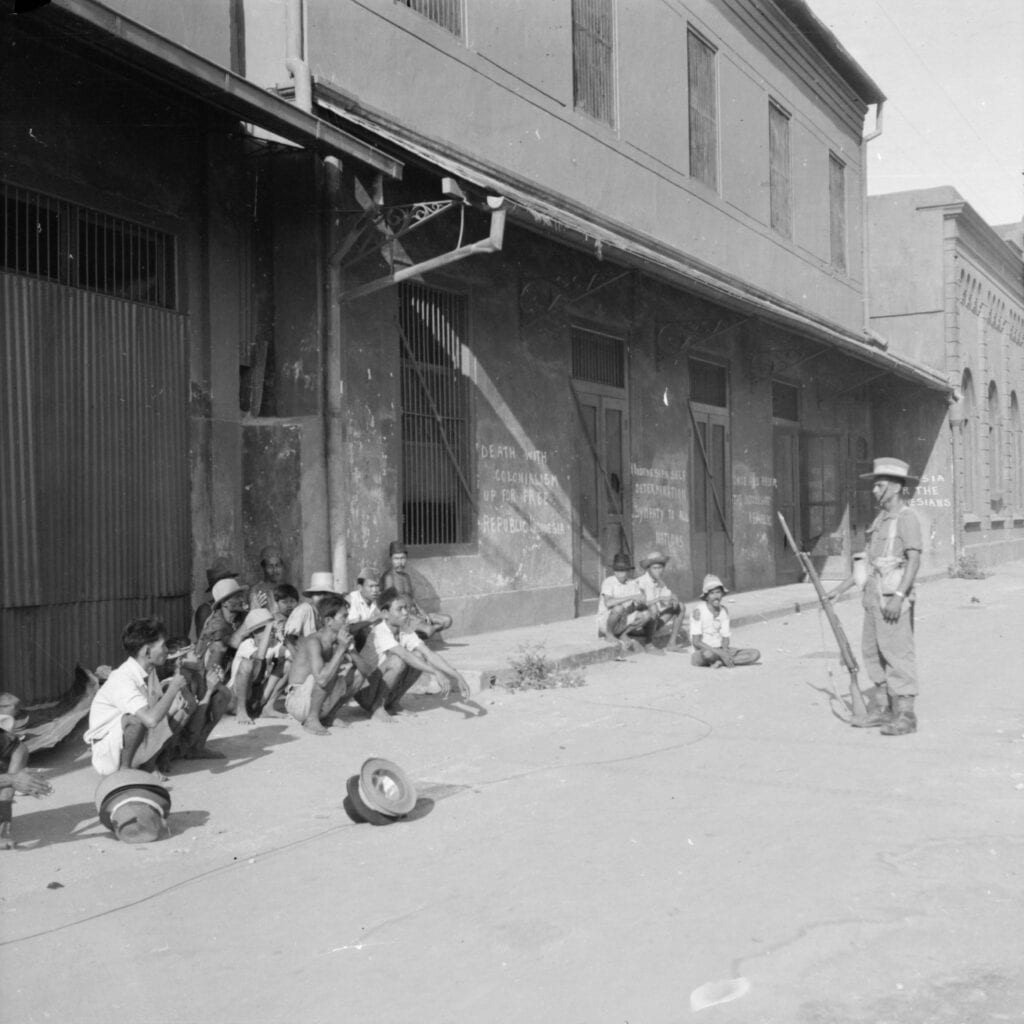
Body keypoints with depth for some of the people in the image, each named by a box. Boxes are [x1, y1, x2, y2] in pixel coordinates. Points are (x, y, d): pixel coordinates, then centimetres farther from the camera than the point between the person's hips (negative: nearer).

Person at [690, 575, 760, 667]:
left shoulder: (724, 611, 4)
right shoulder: (699, 611, -15)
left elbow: (725, 638, 6)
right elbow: (696, 642, -18)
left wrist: (725, 652, -18)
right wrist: (721, 653, -24)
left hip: (720, 649, 7)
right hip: (701, 653, -7)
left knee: (755, 654, -11)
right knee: (708, 654, -44)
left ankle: (720, 661, -18)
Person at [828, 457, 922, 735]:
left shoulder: (906, 517, -8)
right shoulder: (881, 518, 18)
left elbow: (914, 559, -17)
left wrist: (899, 596, -26)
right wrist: (840, 589, 20)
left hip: (894, 599, -9)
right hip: (874, 597, 9)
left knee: (897, 653, -8)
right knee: (872, 652, 11)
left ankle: (906, 715, -4)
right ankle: (890, 709, 20)